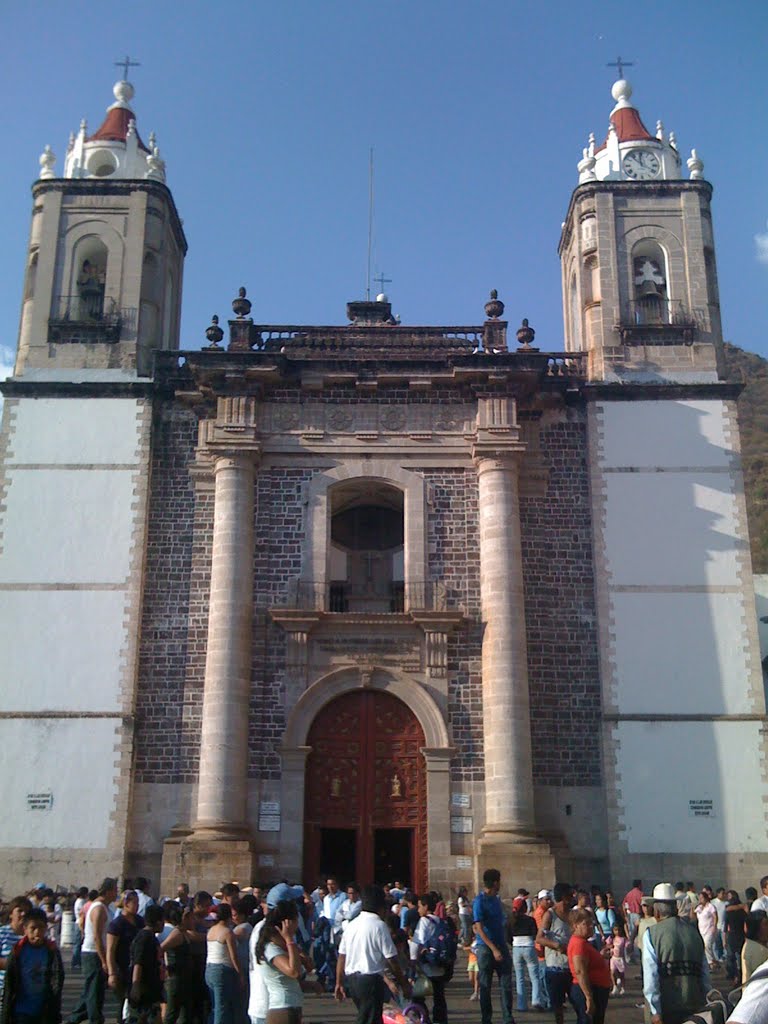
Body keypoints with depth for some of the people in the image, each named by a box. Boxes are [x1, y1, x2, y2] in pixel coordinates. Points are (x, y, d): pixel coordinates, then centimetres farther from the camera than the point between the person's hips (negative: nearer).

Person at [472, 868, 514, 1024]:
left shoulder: (496, 899, 12)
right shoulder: (479, 901, -12)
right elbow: (479, 929, -17)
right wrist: (494, 950, -22)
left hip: (501, 945, 7)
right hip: (485, 947, -6)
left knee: (506, 985, 2)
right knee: (485, 987, 4)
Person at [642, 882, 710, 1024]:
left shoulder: (652, 934, -5)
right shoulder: (694, 932, 6)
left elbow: (651, 974, -13)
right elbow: (705, 973, 4)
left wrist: (655, 1012, -12)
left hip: (666, 1007, -4)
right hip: (694, 1007, 4)